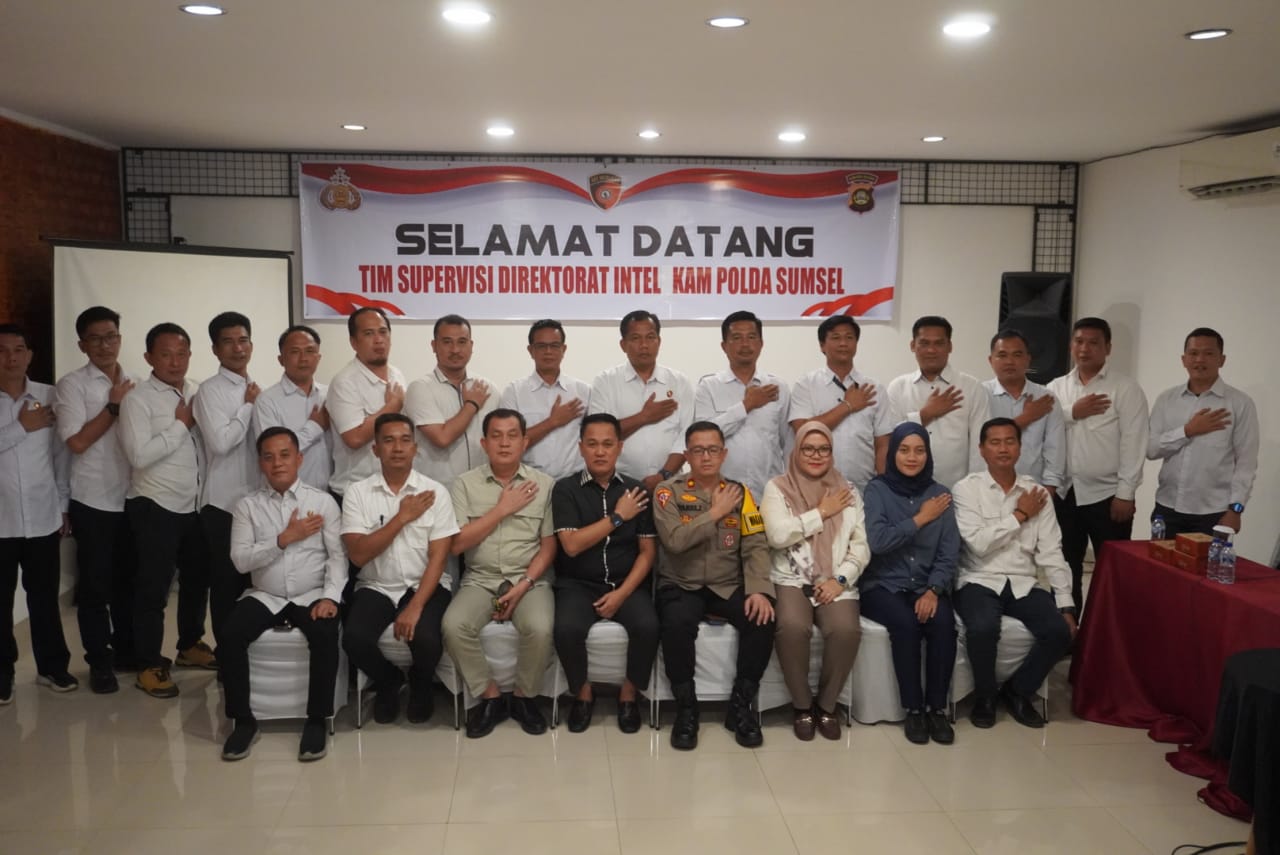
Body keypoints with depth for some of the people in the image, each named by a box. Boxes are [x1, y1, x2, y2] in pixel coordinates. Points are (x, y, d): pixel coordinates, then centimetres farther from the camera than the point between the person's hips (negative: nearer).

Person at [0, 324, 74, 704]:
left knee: (45, 596, 11)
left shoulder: (50, 397, 1)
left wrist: (64, 505, 7)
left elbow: (61, 454, 6)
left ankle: (52, 665, 26)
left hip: (43, 518, 1)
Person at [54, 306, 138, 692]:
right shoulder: (72, 384, -6)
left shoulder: (134, 383, 8)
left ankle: (126, 649, 28)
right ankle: (99, 662, 16)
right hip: (93, 501, -4)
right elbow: (76, 442, -15)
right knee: (95, 584, 5)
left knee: (128, 580, 14)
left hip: (133, 498, 4)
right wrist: (113, 405, -13)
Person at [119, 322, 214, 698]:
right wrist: (181, 424, -16)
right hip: (155, 507, -6)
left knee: (197, 579, 19)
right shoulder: (137, 399, -10)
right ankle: (149, 666, 14)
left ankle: (191, 645, 38)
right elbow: (139, 455, -21)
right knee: (153, 587, 2)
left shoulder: (199, 393, 7)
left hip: (197, 504, 6)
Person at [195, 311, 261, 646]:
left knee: (254, 581, 12)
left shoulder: (255, 390, 12)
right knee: (227, 584, 3)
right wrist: (248, 406, -11)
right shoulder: (210, 390, -8)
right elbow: (221, 442, -20)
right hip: (224, 503, -6)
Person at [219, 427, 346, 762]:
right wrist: (285, 538, -15)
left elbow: (338, 556, -3)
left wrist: (330, 596, -18)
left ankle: (316, 721, -17)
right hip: (265, 596, 2)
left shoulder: (323, 501, 1)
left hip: (312, 596, -2)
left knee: (325, 635, -32)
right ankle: (243, 721, -8)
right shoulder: (247, 506, 3)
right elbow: (240, 560, -6)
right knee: (229, 636, -24)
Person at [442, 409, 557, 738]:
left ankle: (524, 697, -1)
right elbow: (457, 543, -6)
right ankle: (490, 696, -4)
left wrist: (523, 585, -12)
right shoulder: (465, 483, 2)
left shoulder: (544, 484, 3)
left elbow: (548, 547, 2)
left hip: (529, 580, 0)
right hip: (480, 580, 1)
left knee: (540, 628, -30)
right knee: (454, 626, -28)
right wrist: (503, 509, -9)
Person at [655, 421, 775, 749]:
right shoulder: (668, 491, -1)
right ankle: (686, 708, -11)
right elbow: (675, 540, -17)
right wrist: (715, 512, -13)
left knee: (763, 620, -25)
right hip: (682, 586, -2)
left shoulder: (740, 493, 6)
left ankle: (741, 705, -5)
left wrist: (758, 589, -17)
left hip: (729, 587, 3)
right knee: (677, 623, -34)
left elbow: (756, 547, -1)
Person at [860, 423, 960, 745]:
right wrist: (920, 519, -11)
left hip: (927, 586, 3)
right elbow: (877, 541, -16)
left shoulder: (940, 494, 7)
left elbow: (949, 552, 1)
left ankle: (937, 708, -12)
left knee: (943, 623, -28)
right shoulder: (877, 489, -2)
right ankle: (914, 709, -15)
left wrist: (934, 590, -14)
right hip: (883, 585, -2)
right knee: (905, 623, -31)